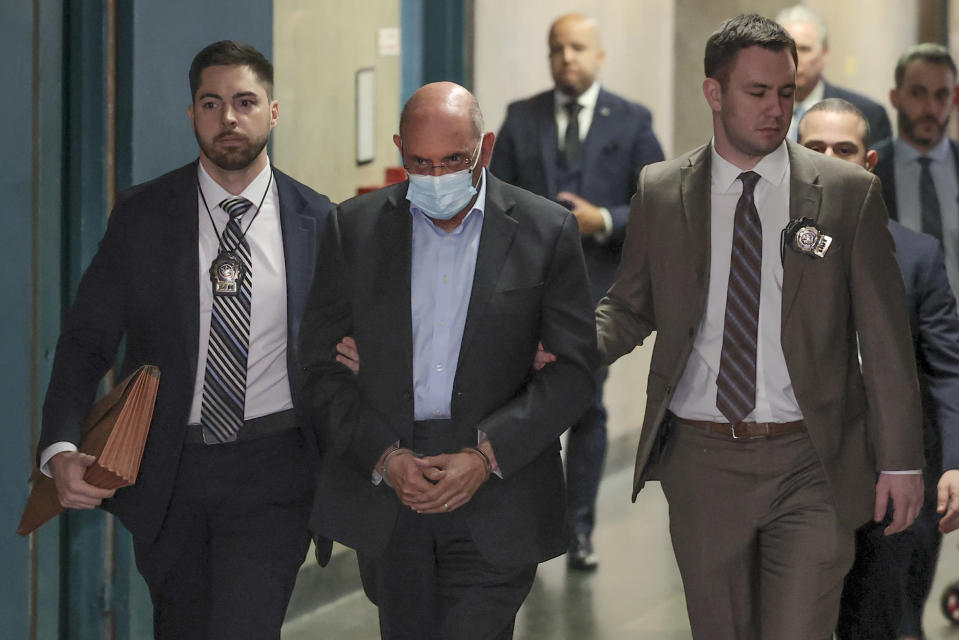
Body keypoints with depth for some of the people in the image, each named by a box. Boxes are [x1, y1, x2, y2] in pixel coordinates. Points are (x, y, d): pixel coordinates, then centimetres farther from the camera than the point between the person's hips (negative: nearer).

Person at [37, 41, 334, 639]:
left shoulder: (317, 221, 0)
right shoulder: (142, 216, -1)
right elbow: (87, 341, -2)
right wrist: (61, 449, -17)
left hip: (272, 474, -2)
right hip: (168, 471, 2)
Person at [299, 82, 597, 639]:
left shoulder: (546, 231, 0)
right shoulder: (356, 227, 4)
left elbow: (575, 368, -1)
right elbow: (317, 361, 5)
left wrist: (488, 455, -13)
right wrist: (383, 455, -9)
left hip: (497, 499, -2)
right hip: (384, 485, 2)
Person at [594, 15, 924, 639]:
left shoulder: (849, 193, -1)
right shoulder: (661, 193, 4)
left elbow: (886, 336, 0)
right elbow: (629, 307, 12)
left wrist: (901, 459, -2)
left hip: (809, 467, -2)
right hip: (702, 464, 2)